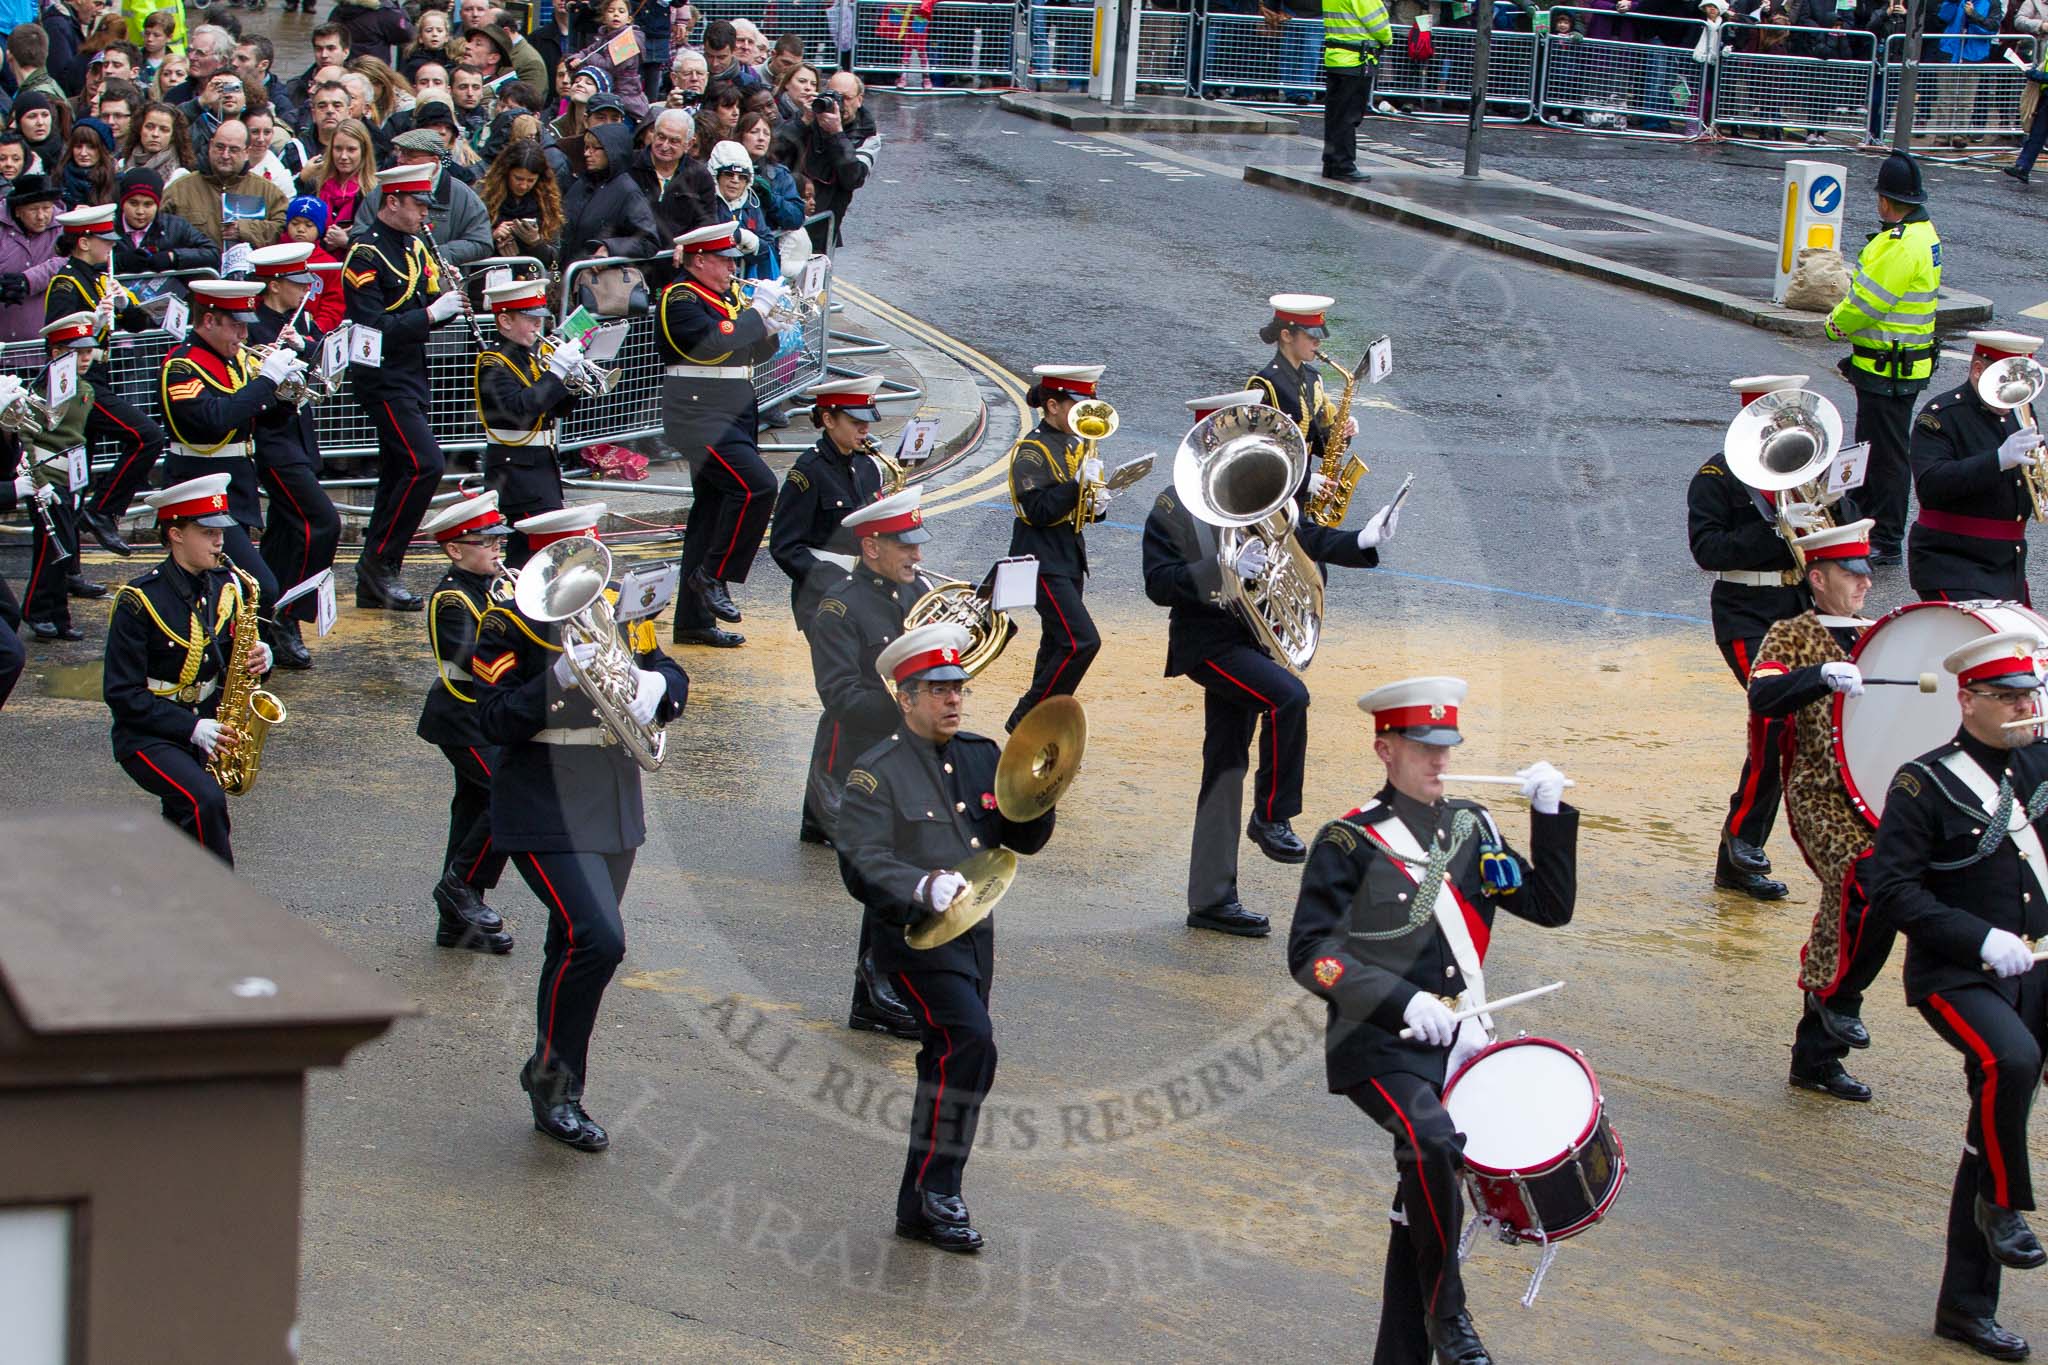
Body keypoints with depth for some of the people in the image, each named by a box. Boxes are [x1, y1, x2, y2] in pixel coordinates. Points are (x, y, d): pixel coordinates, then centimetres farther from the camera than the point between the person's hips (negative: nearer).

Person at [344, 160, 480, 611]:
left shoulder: (414, 247, 12)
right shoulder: (365, 255, -15)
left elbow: (426, 311, 16)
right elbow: (371, 329, -22)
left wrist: (448, 300, -5)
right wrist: (430, 312, -24)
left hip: (411, 378, 9)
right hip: (384, 381, -9)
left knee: (398, 474, 10)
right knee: (425, 464, -18)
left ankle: (372, 583, 16)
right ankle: (380, 565, -8)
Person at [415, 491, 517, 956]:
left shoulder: (497, 586, 12)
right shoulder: (450, 598, -15)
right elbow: (474, 658, -27)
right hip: (464, 716, -9)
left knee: (476, 806, 12)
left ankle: (457, 920, 18)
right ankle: (461, 885, -5)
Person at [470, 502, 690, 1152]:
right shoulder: (512, 624, -8)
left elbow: (673, 678, 9)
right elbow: (494, 721, -16)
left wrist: (655, 684, -14)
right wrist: (560, 678, -28)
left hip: (615, 813, 6)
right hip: (547, 819, -6)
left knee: (577, 950, 13)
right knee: (598, 940, -20)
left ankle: (555, 1097, 24)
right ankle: (552, 1075, -2)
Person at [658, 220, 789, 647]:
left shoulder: (730, 296, 16)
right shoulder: (680, 299, -10)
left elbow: (748, 355, 20)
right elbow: (714, 344, -25)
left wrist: (770, 332, 0)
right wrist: (758, 309, -17)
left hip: (736, 417, 9)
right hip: (701, 417, -9)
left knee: (713, 512, 9)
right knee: (756, 486, -23)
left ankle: (693, 620, 14)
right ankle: (713, 575, -9)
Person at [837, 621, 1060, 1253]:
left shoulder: (983, 758, 12)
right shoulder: (878, 773, -8)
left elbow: (1024, 840, 15)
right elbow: (861, 864, -17)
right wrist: (925, 888, -33)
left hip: (975, 938, 7)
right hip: (917, 940, -7)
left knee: (948, 1067, 11)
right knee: (970, 1043, -23)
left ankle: (920, 1207, 21)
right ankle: (937, 1190, -14)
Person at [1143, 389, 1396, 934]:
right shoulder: (1172, 508, -9)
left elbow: (1303, 537, 8)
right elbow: (1159, 584, -16)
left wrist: (1361, 541, -10)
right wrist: (1223, 569, -29)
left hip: (1247, 642, 7)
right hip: (1206, 642, -7)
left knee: (1225, 770, 10)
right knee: (1288, 697, -29)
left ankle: (1211, 900, 17)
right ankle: (1271, 817, -12)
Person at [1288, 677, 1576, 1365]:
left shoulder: (1471, 827, 9)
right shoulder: (1349, 842, -7)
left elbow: (1551, 907, 7)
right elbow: (1309, 954, -12)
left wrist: (1549, 812, -4)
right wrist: (1402, 1000, -22)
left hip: (1455, 1046, 6)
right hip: (1377, 1049, -6)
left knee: (1425, 1194, 11)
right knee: (1432, 1141, -31)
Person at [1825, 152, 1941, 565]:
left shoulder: (1901, 246, -24)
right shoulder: (1924, 233, 9)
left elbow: (1866, 302, -21)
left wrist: (1835, 325, -2)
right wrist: (1847, 319, 3)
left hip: (1887, 371, -10)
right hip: (1907, 364, 10)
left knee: (1887, 454, -2)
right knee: (1872, 449, 21)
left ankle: (1886, 543, 4)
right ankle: (1869, 523, 33)